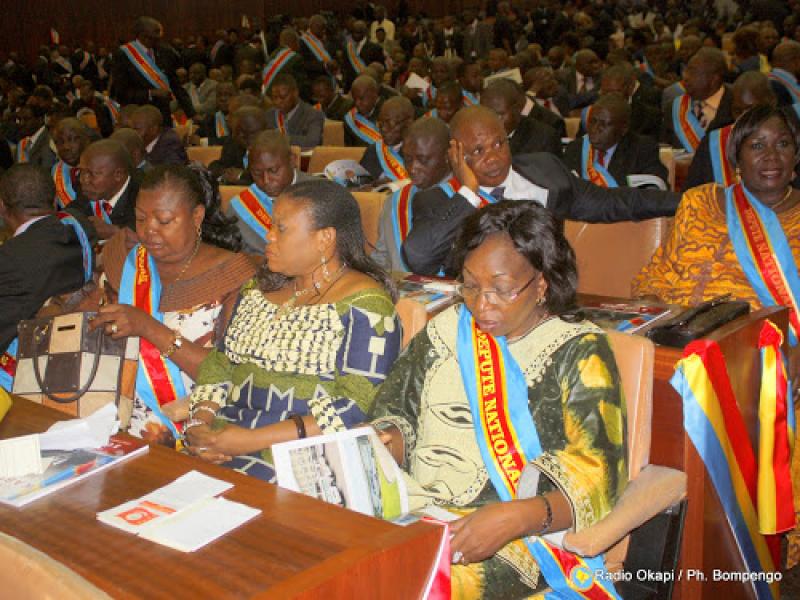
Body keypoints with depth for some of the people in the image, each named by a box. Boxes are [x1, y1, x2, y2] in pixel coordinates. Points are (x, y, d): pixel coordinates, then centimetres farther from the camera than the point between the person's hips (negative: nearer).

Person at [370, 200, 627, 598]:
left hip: (522, 533, -5)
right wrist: (381, 445, -7)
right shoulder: (446, 329, 14)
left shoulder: (578, 353, -1)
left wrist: (517, 518, -27)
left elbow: (597, 478, -10)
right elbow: (394, 412, 18)